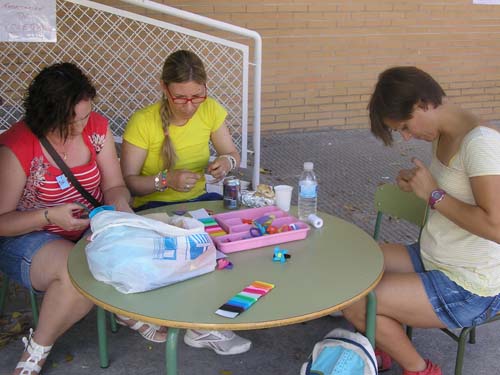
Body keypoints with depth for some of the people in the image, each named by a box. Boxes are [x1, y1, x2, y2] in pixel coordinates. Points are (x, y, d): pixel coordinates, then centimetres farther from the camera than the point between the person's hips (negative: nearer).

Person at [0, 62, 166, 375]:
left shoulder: (97, 127, -4)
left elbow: (114, 187, 2)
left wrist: (119, 202, -21)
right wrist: (49, 216, -27)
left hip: (93, 227, 5)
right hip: (29, 237, -4)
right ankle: (38, 347, -8)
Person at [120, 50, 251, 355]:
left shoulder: (210, 110, -3)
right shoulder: (142, 122, -16)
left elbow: (233, 154, 6)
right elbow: (127, 181, -13)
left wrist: (227, 162, -18)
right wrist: (166, 180, -31)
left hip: (198, 199, 5)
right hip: (154, 206, -5)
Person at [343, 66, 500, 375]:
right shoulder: (443, 136, 3)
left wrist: (433, 193, -22)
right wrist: (417, 184, -2)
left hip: (470, 289, -9)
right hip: (434, 260, 9)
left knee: (354, 303, -15)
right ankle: (380, 343, 25)